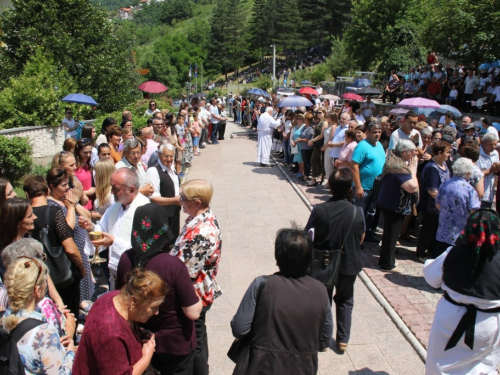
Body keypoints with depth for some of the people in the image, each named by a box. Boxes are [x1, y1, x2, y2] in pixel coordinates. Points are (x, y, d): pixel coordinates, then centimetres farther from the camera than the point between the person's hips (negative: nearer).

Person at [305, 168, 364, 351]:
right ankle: (343, 339, 30)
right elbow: (360, 240, -2)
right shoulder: (358, 212, -17)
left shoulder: (319, 210, -22)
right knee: (345, 301, 24)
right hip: (349, 265, 1)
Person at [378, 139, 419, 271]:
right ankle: (387, 264, 16)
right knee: (391, 235, 3)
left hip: (389, 204, 11)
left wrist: (411, 169, 0)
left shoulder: (393, 160, 5)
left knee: (390, 233, 23)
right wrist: (413, 170, -22)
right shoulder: (399, 168, -27)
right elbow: (413, 187, -34)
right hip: (395, 206, -11)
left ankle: (386, 260, 39)